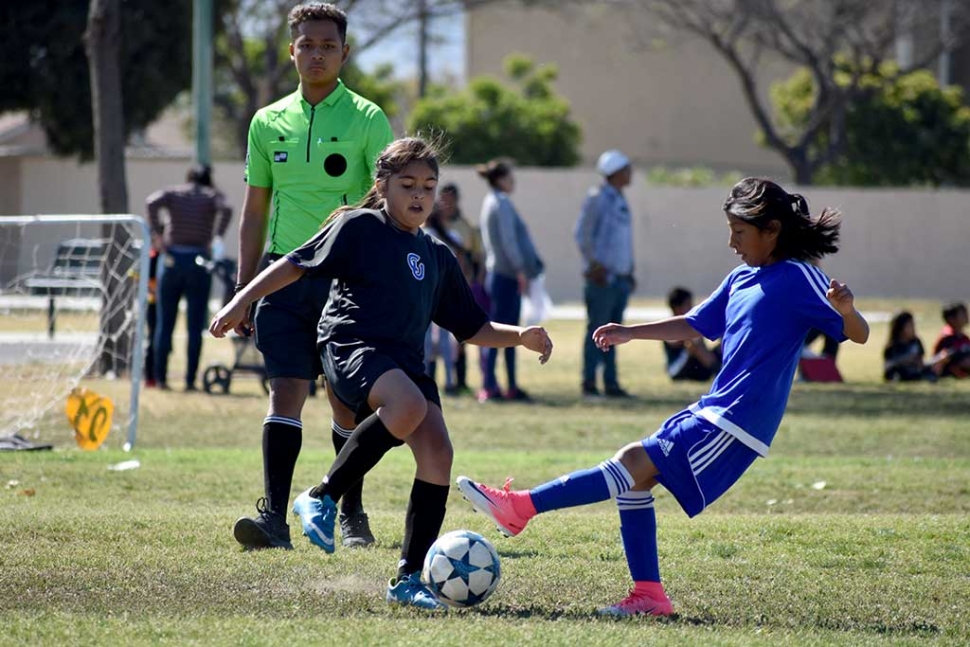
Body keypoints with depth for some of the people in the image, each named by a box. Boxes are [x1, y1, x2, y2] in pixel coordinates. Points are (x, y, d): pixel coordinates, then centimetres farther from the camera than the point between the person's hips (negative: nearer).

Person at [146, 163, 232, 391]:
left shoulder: (173, 193, 11)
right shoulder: (213, 196, 9)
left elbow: (152, 202, -9)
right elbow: (226, 210, -13)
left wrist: (156, 233, -8)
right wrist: (217, 237, -10)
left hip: (171, 259, 1)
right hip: (199, 260, -1)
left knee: (164, 324, 7)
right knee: (195, 327, 2)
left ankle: (160, 377, 5)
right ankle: (190, 380, -1)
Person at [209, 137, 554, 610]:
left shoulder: (437, 257, 23)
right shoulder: (359, 227, 5)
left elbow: (472, 328, 26)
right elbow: (297, 264, 3)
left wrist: (520, 337, 10)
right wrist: (242, 301, -5)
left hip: (406, 360, 7)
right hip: (352, 346, -7)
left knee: (438, 451, -14)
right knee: (409, 406, -36)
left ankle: (408, 578, -6)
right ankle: (322, 498, -21)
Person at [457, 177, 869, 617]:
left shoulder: (798, 279, -9)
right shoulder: (741, 279, 16)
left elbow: (859, 335, -14)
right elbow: (696, 325, 27)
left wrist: (845, 311, -35)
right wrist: (629, 333, 22)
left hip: (738, 423, -9)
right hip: (711, 412, 9)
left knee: (635, 463, -16)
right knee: (633, 476, 3)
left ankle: (519, 508, -20)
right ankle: (649, 595, 5)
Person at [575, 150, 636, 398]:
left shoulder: (621, 200, 18)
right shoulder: (597, 198, -7)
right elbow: (582, 233, -12)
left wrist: (630, 271, 19)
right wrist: (593, 264, -17)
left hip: (621, 276, 8)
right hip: (602, 275, -8)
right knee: (597, 329, -7)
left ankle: (611, 383, 12)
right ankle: (589, 382, -5)